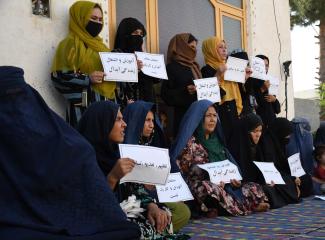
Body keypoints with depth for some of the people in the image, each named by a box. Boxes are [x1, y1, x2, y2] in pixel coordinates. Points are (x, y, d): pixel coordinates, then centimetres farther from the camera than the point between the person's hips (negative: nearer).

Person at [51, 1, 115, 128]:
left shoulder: (99, 44, 21)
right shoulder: (70, 44, -2)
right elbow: (59, 76, -11)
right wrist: (87, 79, -21)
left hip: (105, 104, 7)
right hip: (83, 106, -7)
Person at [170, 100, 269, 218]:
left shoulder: (217, 141, 21)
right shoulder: (190, 143, 1)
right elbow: (183, 172, -6)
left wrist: (235, 180, -1)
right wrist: (213, 182, -18)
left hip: (225, 185, 6)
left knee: (254, 188, -11)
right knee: (207, 188, -38)